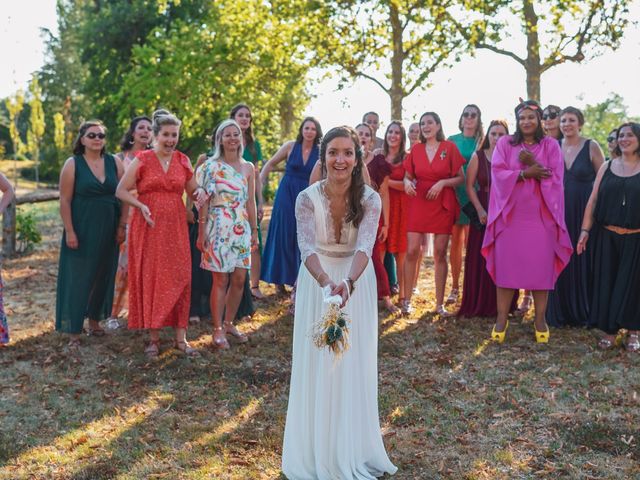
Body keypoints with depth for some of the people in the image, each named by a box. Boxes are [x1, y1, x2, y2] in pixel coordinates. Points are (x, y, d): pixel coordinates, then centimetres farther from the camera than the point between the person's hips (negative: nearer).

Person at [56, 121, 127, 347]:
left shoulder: (114, 163, 4)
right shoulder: (73, 164, -5)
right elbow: (65, 200, -7)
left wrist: (122, 226, -1)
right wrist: (69, 231, -13)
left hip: (108, 232, 4)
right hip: (81, 231, -3)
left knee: (103, 276, 12)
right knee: (77, 278, 0)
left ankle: (95, 321, 28)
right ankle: (74, 331, 5)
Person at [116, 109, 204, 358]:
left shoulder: (182, 160, 8)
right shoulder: (142, 160, -2)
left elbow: (192, 190, 16)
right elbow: (121, 191, -3)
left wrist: (200, 192, -7)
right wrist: (140, 205, -19)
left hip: (175, 227, 3)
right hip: (148, 227, -3)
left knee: (180, 279, 0)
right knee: (150, 279, 3)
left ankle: (180, 337, 9)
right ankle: (154, 337, 12)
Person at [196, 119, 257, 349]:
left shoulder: (248, 167, 11)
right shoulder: (211, 166, -1)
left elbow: (250, 202, 14)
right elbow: (204, 201, -3)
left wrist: (254, 231, 13)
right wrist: (201, 232, -7)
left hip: (242, 229, 4)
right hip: (219, 228, -4)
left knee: (239, 279, 5)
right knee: (221, 280, -2)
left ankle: (229, 323, 21)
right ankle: (218, 329, 7)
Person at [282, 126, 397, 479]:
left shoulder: (369, 199, -14)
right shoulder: (307, 198, -15)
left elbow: (364, 247, -28)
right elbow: (308, 248, -27)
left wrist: (347, 282, -47)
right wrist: (327, 282, -46)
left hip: (357, 283, 0)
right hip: (317, 282, 0)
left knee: (354, 365, 6)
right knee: (316, 364, 5)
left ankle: (352, 448, 22)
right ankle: (316, 448, 20)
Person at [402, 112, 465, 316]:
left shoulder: (449, 147, 0)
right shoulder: (416, 149, 7)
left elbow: (461, 178, 1)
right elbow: (407, 176, 13)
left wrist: (442, 182, -15)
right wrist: (407, 183, -10)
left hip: (443, 205, -1)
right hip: (419, 203, 2)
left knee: (440, 254, 2)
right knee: (411, 251, -6)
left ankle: (440, 303, 10)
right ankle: (407, 300, 4)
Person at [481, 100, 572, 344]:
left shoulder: (551, 145, 5)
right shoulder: (504, 143, 5)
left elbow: (556, 179, -4)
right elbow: (498, 174, -6)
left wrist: (533, 164, -16)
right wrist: (526, 173, -16)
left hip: (540, 216, 0)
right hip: (510, 214, 0)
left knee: (540, 267, 1)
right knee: (507, 265, 1)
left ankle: (540, 318, 11)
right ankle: (502, 318, 8)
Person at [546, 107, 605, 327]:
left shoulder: (591, 147, -2)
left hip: (584, 211, -3)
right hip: (558, 211, 3)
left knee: (582, 261, 3)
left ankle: (582, 312, 16)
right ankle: (559, 312, 17)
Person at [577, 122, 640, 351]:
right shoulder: (607, 167, 8)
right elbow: (593, 200, 7)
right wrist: (585, 230, 1)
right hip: (606, 237, 2)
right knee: (607, 282, 4)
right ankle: (610, 331, 14)